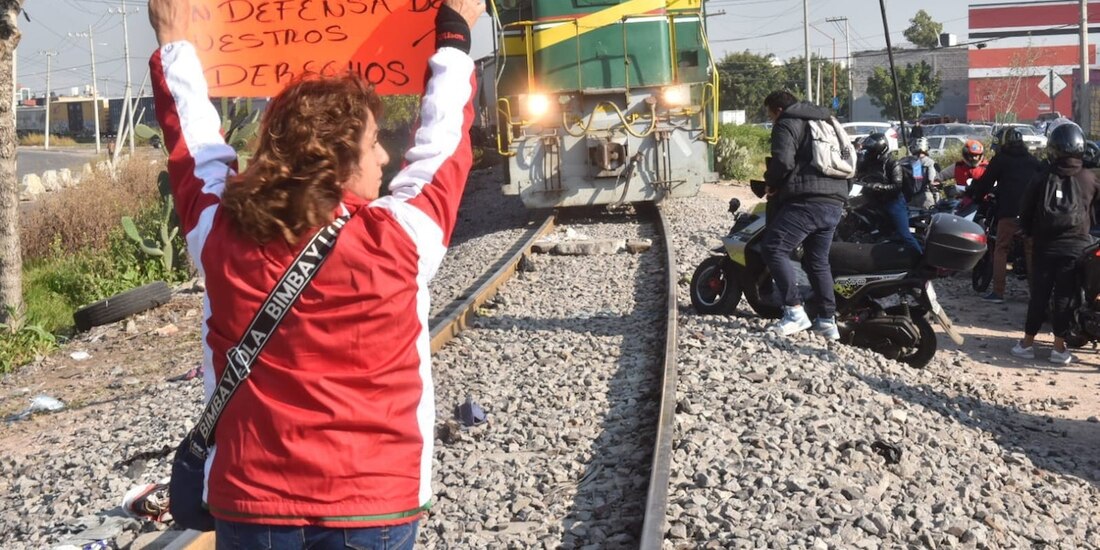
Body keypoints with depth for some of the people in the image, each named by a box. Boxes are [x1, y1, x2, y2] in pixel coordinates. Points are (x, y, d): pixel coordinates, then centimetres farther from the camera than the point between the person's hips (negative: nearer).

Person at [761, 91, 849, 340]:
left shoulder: (786, 125, 2)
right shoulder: (824, 122, 28)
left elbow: (783, 160, -15)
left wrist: (771, 183, 2)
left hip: (807, 200, -9)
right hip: (835, 201, 9)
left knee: (774, 250, -8)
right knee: (818, 260, 15)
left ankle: (795, 311, -15)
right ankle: (827, 320, 13)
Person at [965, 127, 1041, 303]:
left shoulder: (1000, 159, 4)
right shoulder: (1033, 161, 17)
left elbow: (986, 181, 5)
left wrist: (972, 196, 19)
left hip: (1009, 211, -4)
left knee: (1001, 250, 0)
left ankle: (998, 291, -7)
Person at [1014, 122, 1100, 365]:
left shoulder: (1042, 177, -3)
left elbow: (1026, 209, 3)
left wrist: (1028, 232, 17)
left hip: (1046, 245, 1)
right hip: (1076, 246, 0)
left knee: (1039, 294, 6)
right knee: (1064, 296, 3)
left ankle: (1027, 342, 9)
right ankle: (1059, 347, 5)